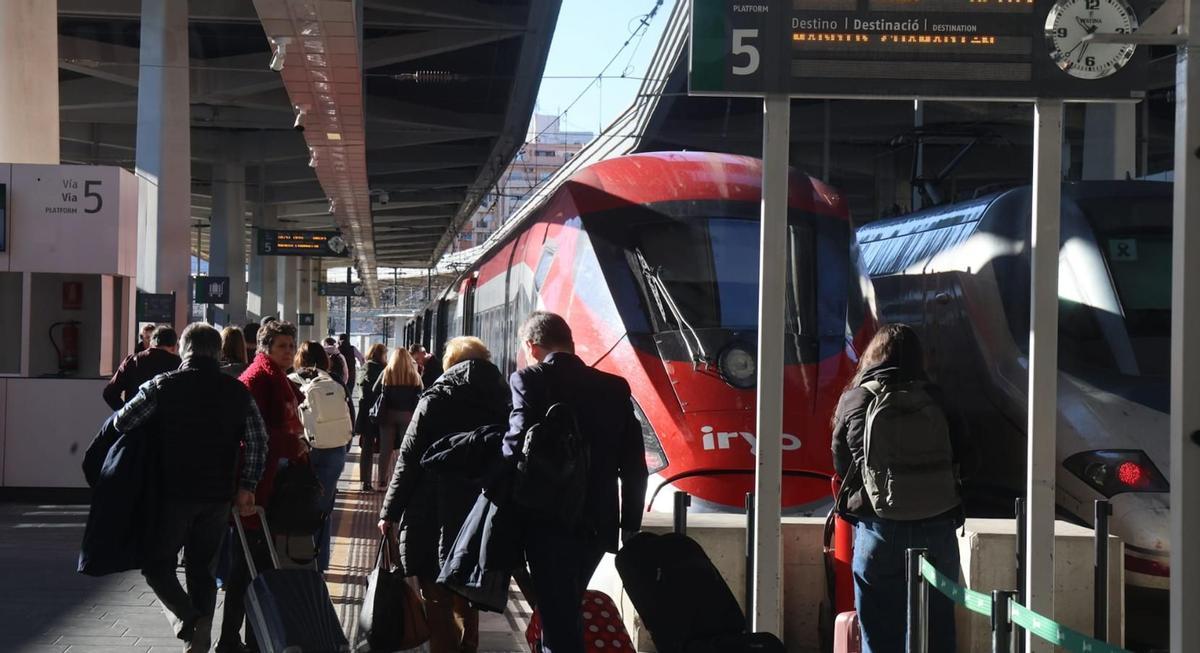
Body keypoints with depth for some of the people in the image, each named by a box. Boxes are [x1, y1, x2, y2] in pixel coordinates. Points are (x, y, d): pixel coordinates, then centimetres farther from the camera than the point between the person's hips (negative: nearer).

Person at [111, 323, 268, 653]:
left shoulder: (162, 386, -5)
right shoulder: (237, 391, 4)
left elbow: (122, 423, -6)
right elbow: (258, 440, -1)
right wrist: (247, 486, 3)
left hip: (173, 492, -3)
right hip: (218, 496, 3)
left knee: (157, 564, 7)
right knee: (203, 569, 13)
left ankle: (188, 621, -14)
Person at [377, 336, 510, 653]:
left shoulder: (436, 399, -4)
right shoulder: (502, 402, 4)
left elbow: (408, 460, -6)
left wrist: (390, 512, -1)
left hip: (434, 518, -4)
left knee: (438, 602, 2)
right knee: (466, 602, 17)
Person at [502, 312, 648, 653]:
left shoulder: (529, 380, -6)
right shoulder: (614, 387, 9)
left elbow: (518, 444, -18)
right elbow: (634, 466, 8)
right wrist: (630, 526, 14)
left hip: (549, 519, -5)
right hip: (597, 522, 5)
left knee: (558, 617, -2)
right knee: (565, 613, 22)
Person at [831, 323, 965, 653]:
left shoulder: (854, 400, -1)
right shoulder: (934, 400, 2)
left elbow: (841, 465, 8)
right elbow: (961, 457, 7)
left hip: (880, 530, -1)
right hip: (937, 530, 2)